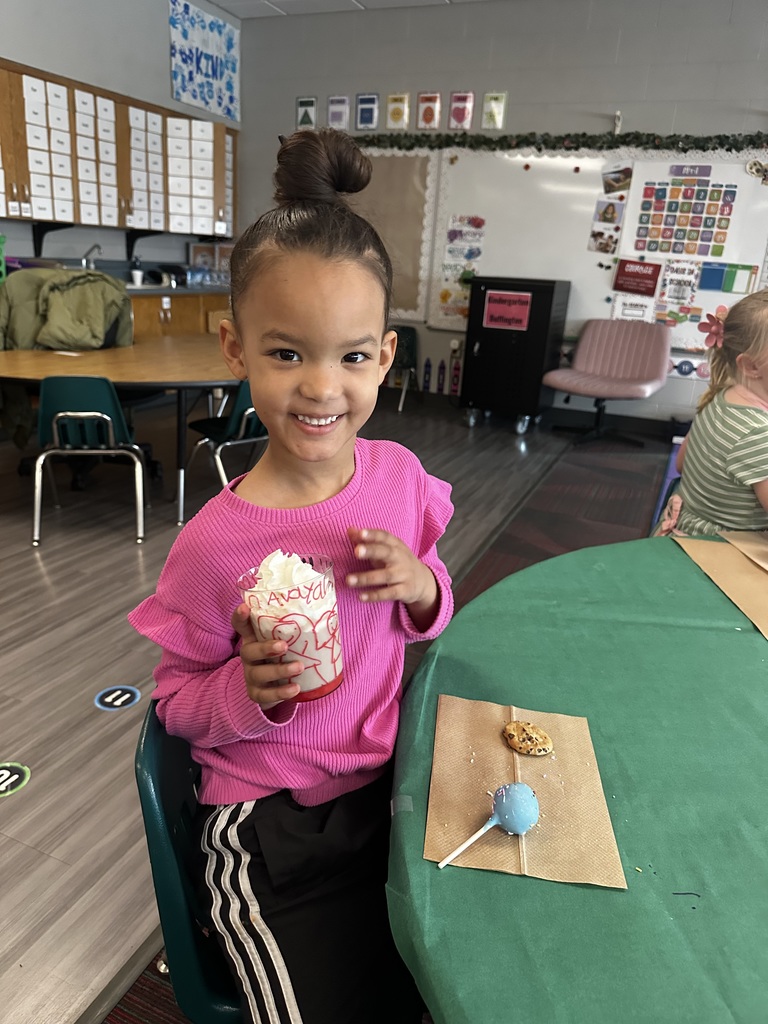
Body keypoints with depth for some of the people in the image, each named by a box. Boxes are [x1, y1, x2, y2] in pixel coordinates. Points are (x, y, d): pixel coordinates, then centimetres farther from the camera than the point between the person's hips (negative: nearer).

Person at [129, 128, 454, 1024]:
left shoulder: (400, 474, -8)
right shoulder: (215, 543, -21)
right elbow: (174, 699, -7)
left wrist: (423, 588, -15)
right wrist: (249, 692, -26)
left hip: (391, 779, 4)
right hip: (270, 825, -3)